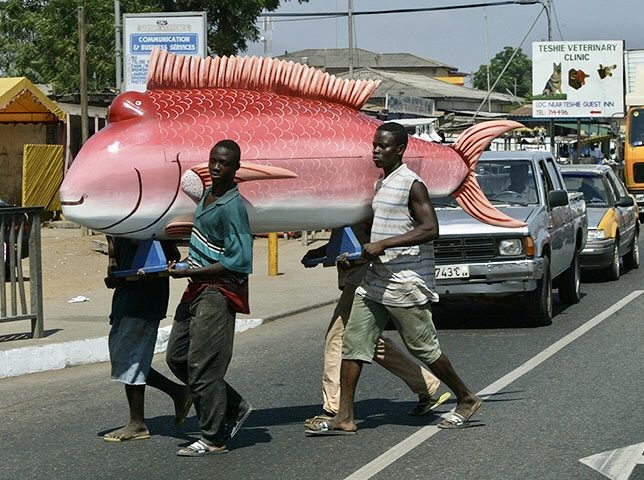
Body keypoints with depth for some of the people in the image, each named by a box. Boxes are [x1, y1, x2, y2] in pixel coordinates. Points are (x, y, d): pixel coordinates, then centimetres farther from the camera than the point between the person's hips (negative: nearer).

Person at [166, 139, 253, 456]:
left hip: (219, 291, -10)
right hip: (198, 288, 10)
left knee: (203, 366, -7)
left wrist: (187, 272, -20)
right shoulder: (207, 194, 9)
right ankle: (235, 408, 23)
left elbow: (239, 261, -23)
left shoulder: (232, 206, -19)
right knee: (176, 357, 13)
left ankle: (213, 439, 4)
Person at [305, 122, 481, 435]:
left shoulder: (411, 184, -13)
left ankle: (466, 400, 19)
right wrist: (365, 251, 18)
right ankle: (344, 418, 1)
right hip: (375, 280, 9)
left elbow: (430, 229, -21)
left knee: (423, 348, 1)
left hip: (405, 284, -9)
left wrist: (383, 245, -23)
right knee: (353, 344, 0)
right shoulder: (380, 184, 14)